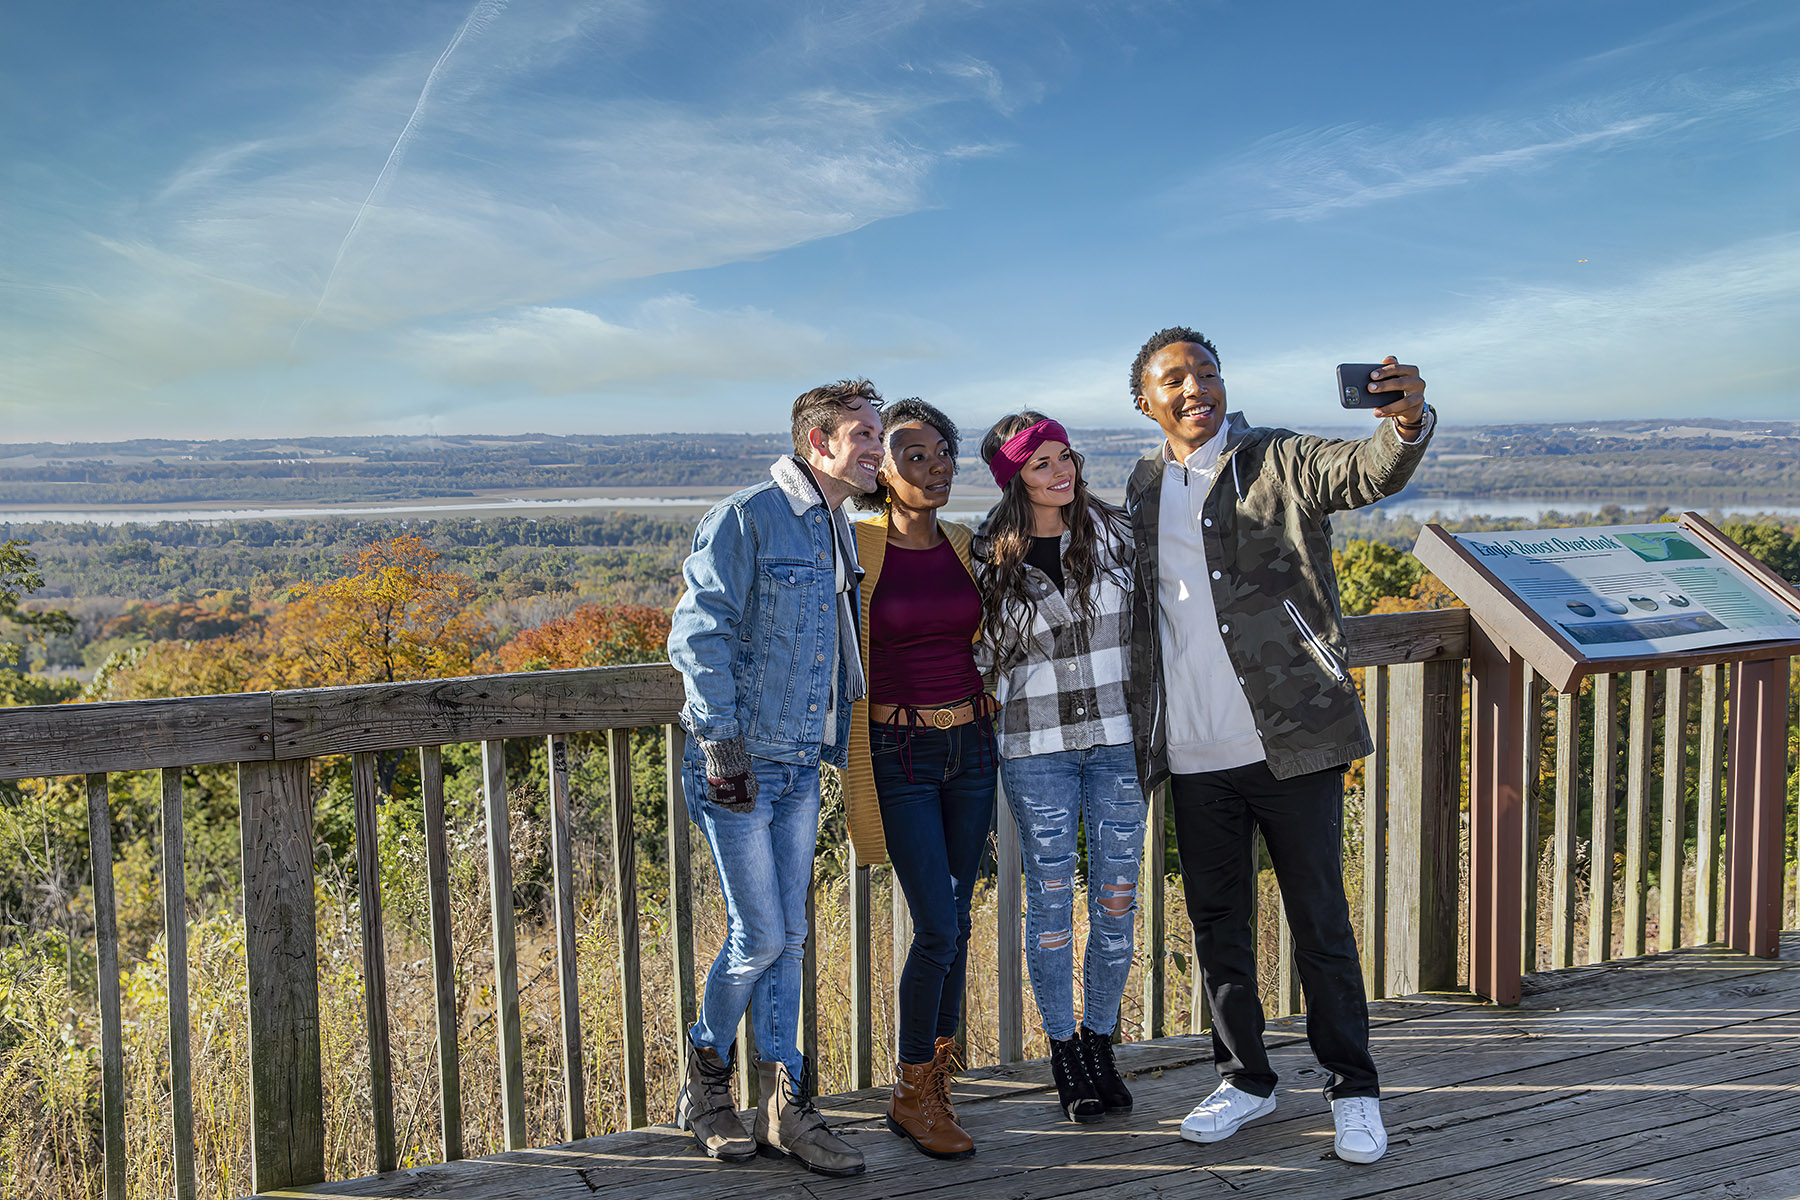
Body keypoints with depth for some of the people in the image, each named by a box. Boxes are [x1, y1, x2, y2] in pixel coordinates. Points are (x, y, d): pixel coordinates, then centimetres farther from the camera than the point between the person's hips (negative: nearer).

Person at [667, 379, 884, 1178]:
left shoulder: (838, 533, 13)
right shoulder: (744, 519, -12)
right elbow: (699, 633, -16)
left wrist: (836, 741, 18)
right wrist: (722, 744, -18)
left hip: (801, 764, 7)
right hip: (740, 765, -7)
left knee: (787, 938, 10)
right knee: (759, 937, -3)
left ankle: (783, 1107, 18)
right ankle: (704, 1078, 21)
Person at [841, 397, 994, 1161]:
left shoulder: (965, 547, 8)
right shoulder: (857, 548, -7)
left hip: (970, 747, 5)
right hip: (898, 754, -5)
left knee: (955, 924, 9)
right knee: (937, 927, -8)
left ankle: (936, 1086, 25)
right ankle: (911, 1095, 13)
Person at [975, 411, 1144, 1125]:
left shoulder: (1114, 532, 2)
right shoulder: (992, 558, -2)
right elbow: (990, 652, 11)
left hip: (1117, 738, 2)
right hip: (1037, 749, -1)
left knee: (1116, 898, 7)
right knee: (1052, 899, 4)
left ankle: (1101, 1041, 25)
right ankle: (1063, 1048, 21)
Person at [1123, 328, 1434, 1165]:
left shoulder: (1280, 462, -2)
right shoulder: (1143, 488, 11)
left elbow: (1371, 472, -20)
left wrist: (1408, 425, -42)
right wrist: (1138, 732, 11)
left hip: (1290, 740, -4)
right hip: (1194, 753, 4)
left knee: (1320, 921, 5)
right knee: (1216, 922, 13)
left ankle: (1352, 1088, 22)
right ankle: (1245, 1079, 30)